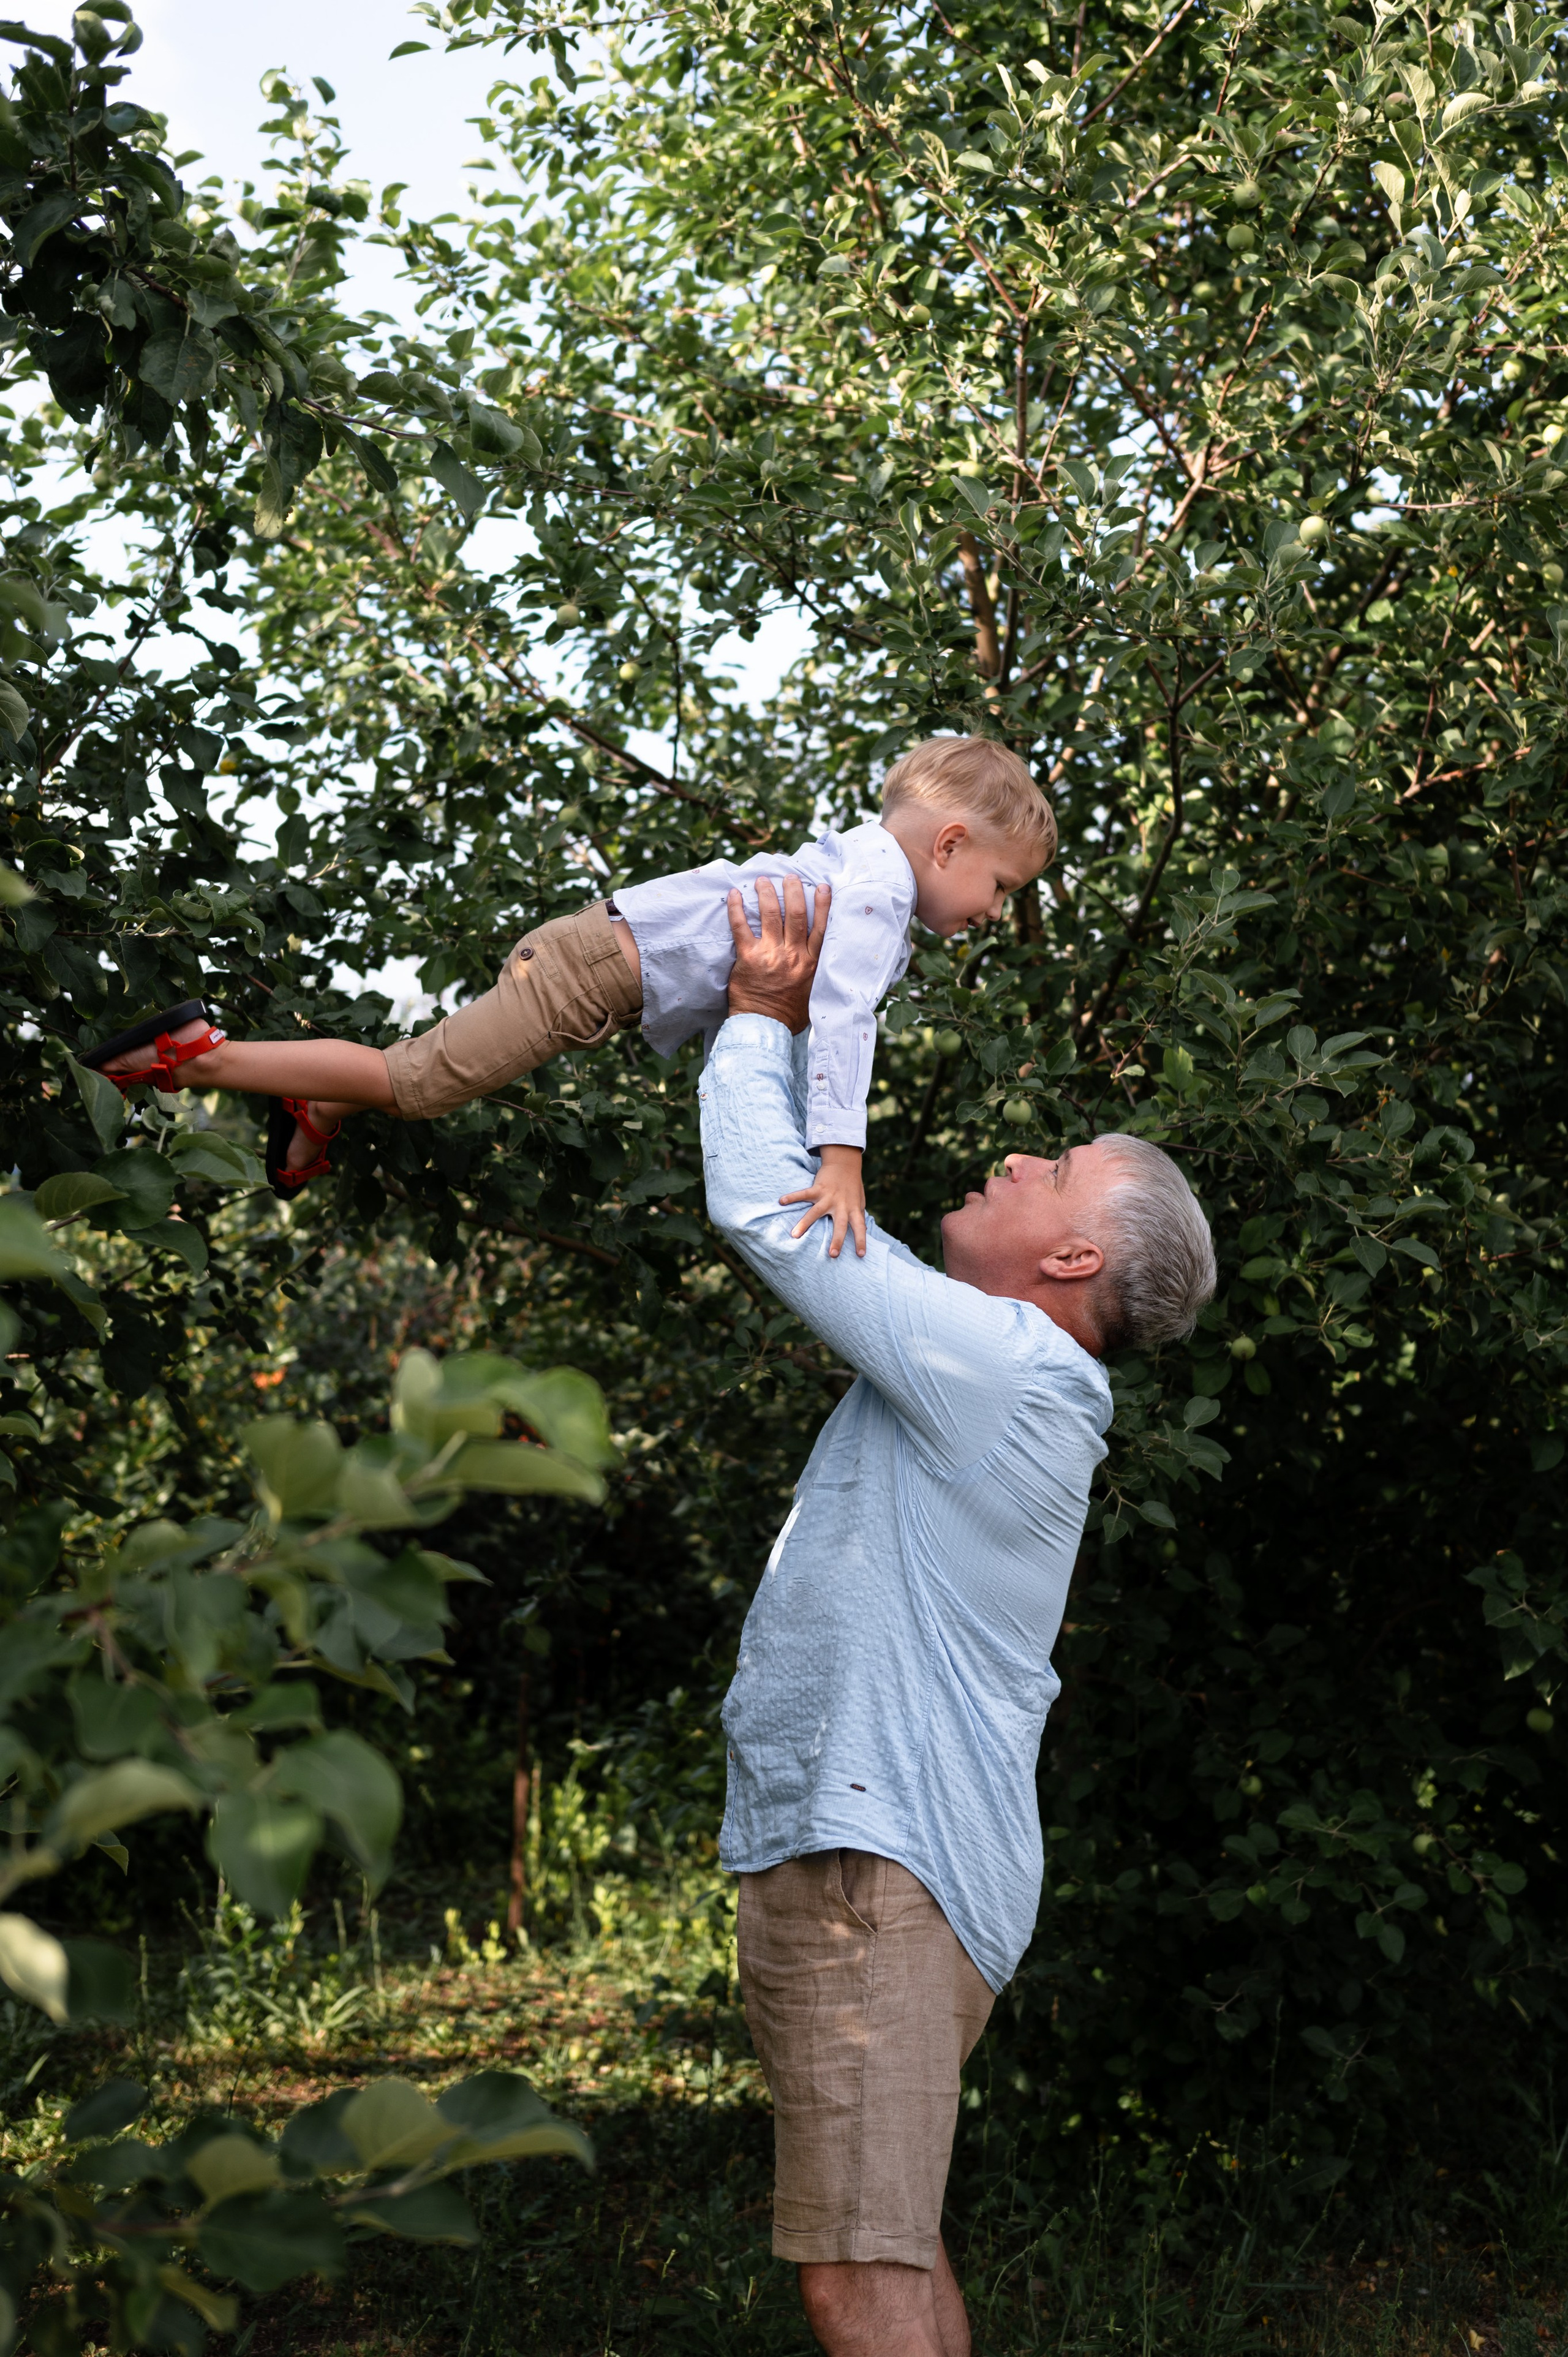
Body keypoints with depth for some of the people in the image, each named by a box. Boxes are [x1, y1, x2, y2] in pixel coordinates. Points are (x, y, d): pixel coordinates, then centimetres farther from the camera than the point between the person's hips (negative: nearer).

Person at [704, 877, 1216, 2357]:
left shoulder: (1000, 1356, -13)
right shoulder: (988, 1379, 16)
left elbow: (764, 1210, -13)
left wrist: (761, 1019, 2)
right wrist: (793, 1038, 24)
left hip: (872, 1864, -11)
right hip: (858, 1848, 11)